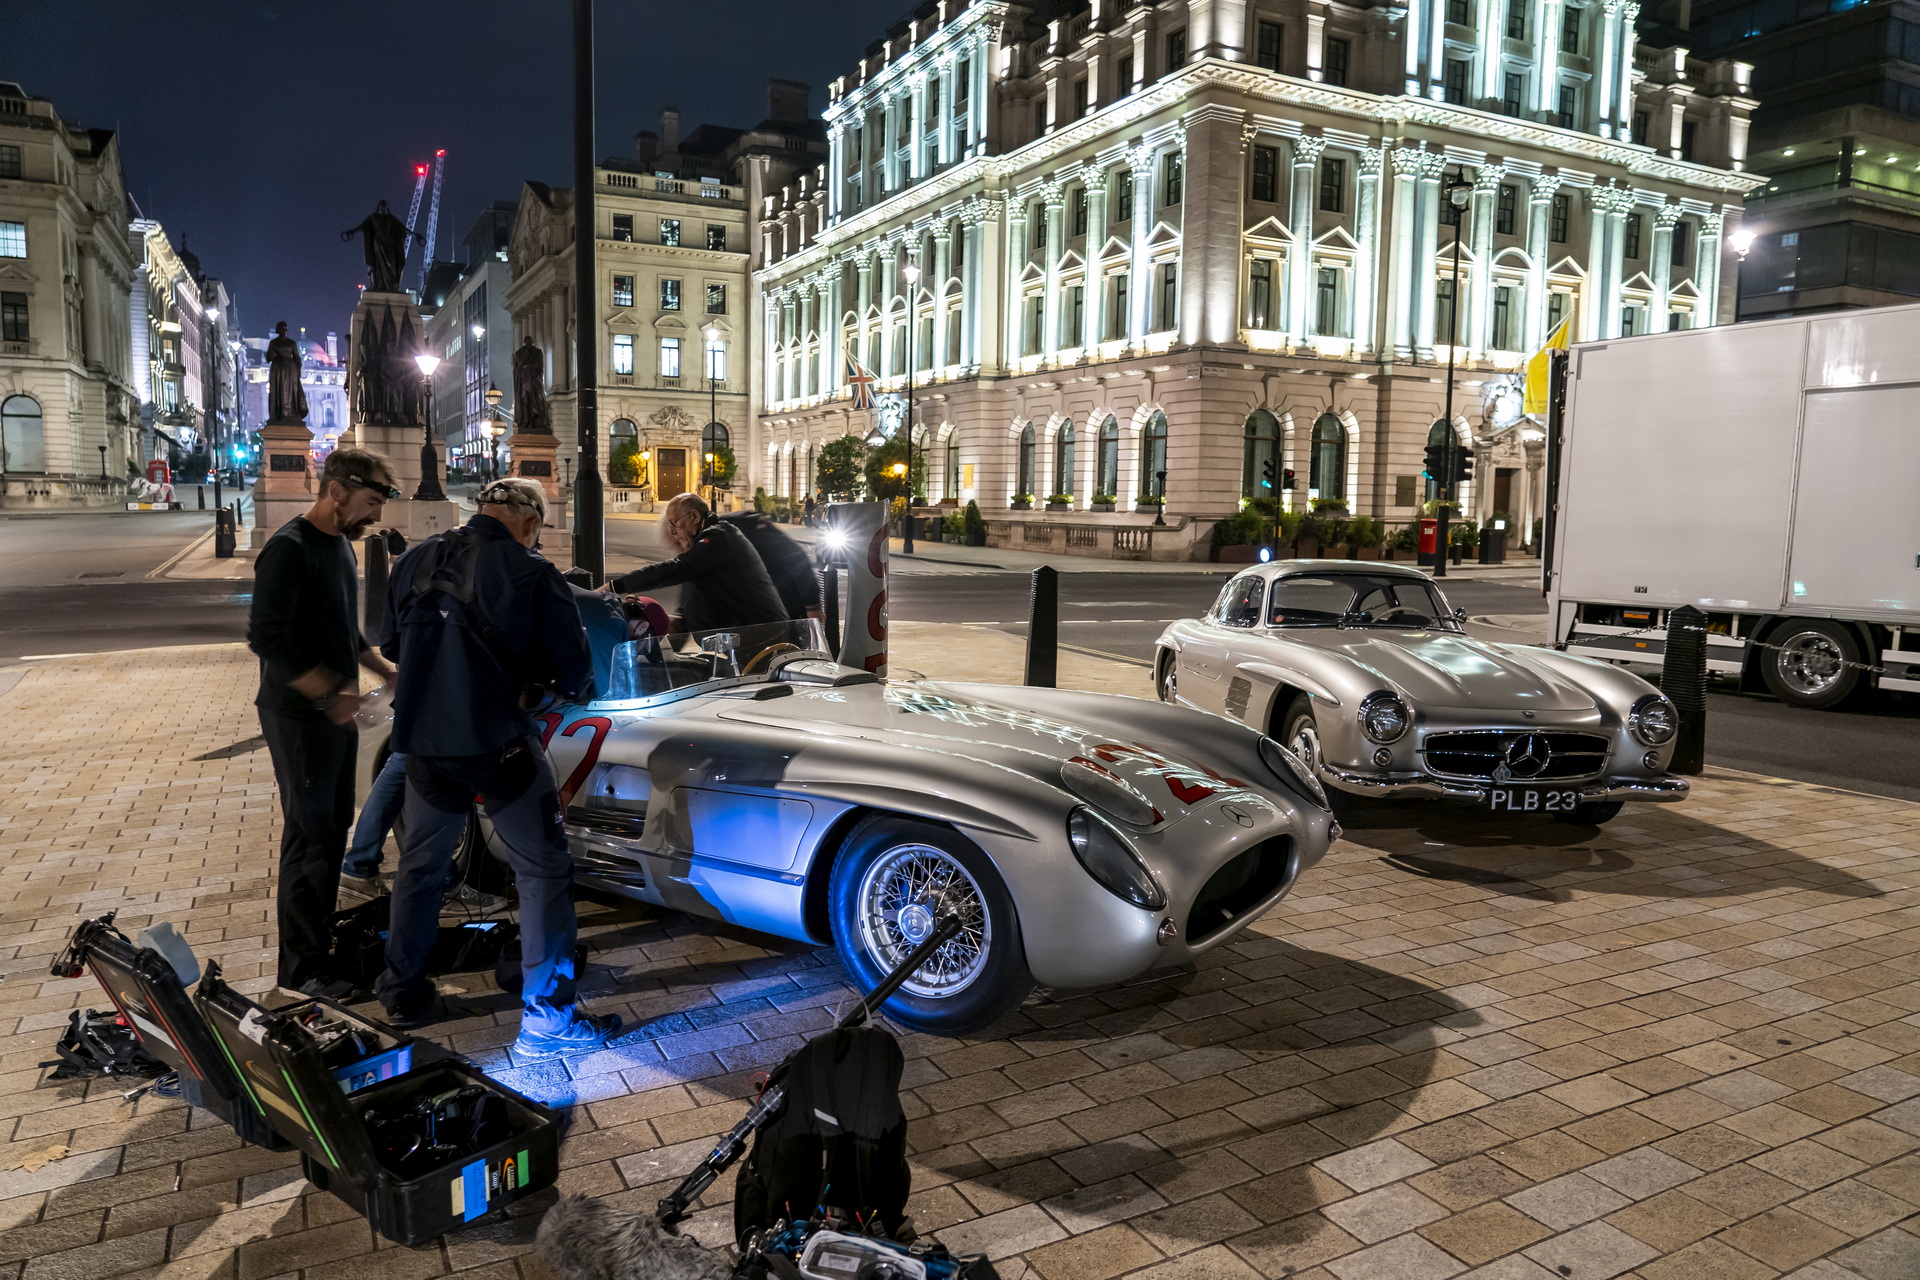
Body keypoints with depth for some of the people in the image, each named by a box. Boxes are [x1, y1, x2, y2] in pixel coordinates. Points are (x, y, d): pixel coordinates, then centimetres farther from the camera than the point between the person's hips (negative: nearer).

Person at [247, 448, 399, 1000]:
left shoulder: (342, 544, 13)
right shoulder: (289, 549, -17)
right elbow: (267, 637, -23)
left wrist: (384, 670, 13)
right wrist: (329, 694, -25)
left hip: (335, 713, 9)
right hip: (299, 719, -9)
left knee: (335, 824, 17)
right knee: (311, 834, -4)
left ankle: (317, 924, 33)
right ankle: (301, 969, 5)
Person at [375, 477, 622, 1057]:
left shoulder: (414, 562, 4)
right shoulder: (532, 576, -12)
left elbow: (392, 644, 18)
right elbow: (573, 670, -9)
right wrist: (574, 689, 13)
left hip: (425, 741, 6)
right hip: (498, 743, -6)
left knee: (420, 862, 23)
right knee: (544, 871, 4)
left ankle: (403, 992, 36)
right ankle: (546, 1015, 7)